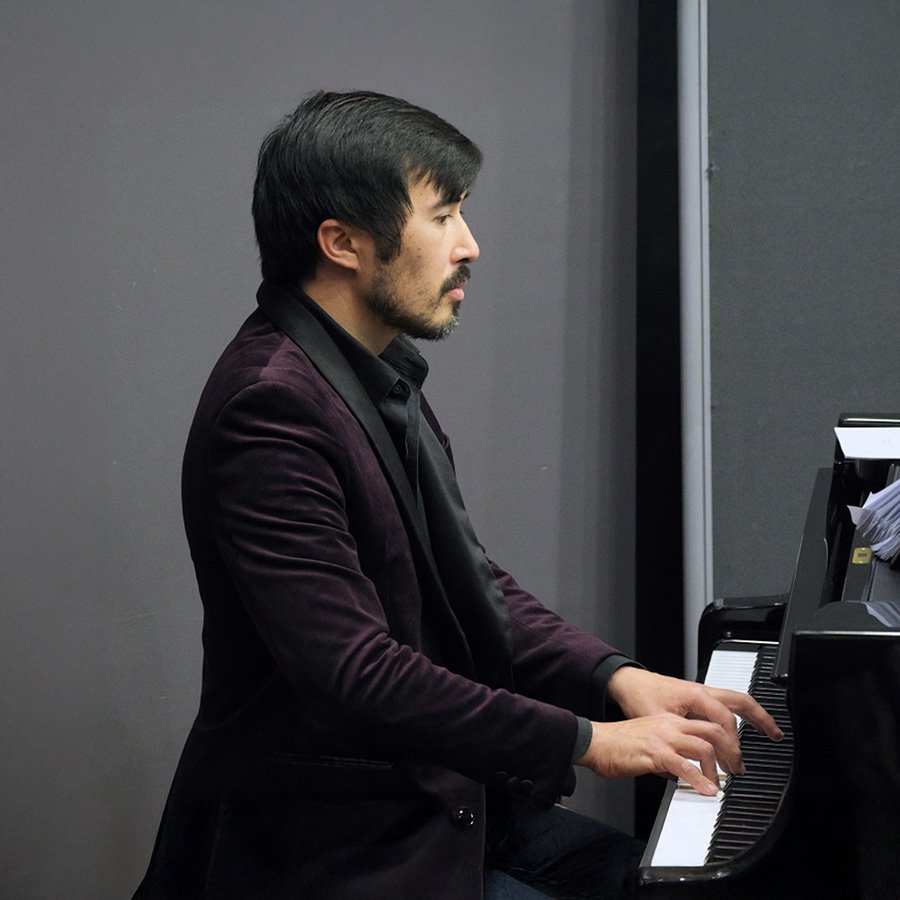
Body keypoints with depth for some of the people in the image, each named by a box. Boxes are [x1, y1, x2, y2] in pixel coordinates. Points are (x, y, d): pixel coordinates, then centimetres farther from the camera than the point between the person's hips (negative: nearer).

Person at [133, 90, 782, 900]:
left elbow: (469, 585, 12)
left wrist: (617, 678, -2)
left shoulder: (380, 378, 9)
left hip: (433, 800, 9)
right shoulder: (272, 406, -22)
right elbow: (353, 674, -27)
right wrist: (586, 741, -22)